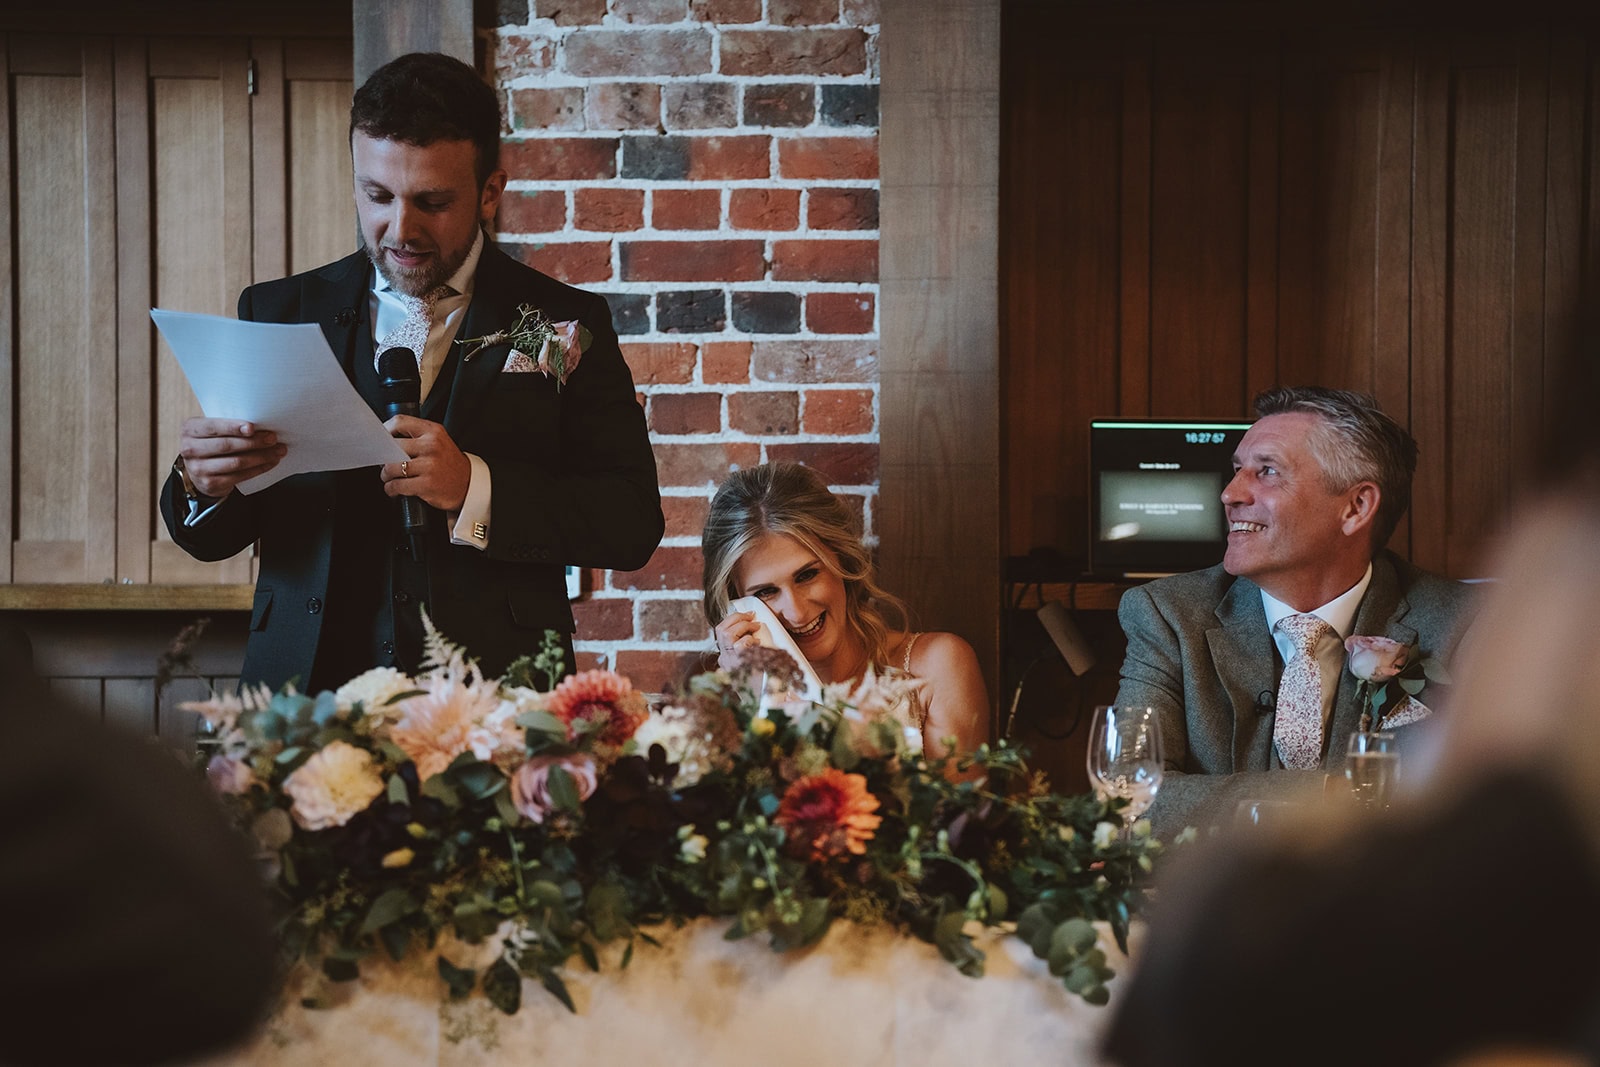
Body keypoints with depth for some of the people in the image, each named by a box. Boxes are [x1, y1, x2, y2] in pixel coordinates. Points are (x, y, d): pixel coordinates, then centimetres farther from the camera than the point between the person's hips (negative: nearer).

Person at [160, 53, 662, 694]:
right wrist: (202, 486, -9)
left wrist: (472, 490, -14)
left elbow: (634, 522, 0)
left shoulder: (566, 324, 9)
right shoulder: (278, 311, 14)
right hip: (307, 691, 5)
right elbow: (212, 538, 15)